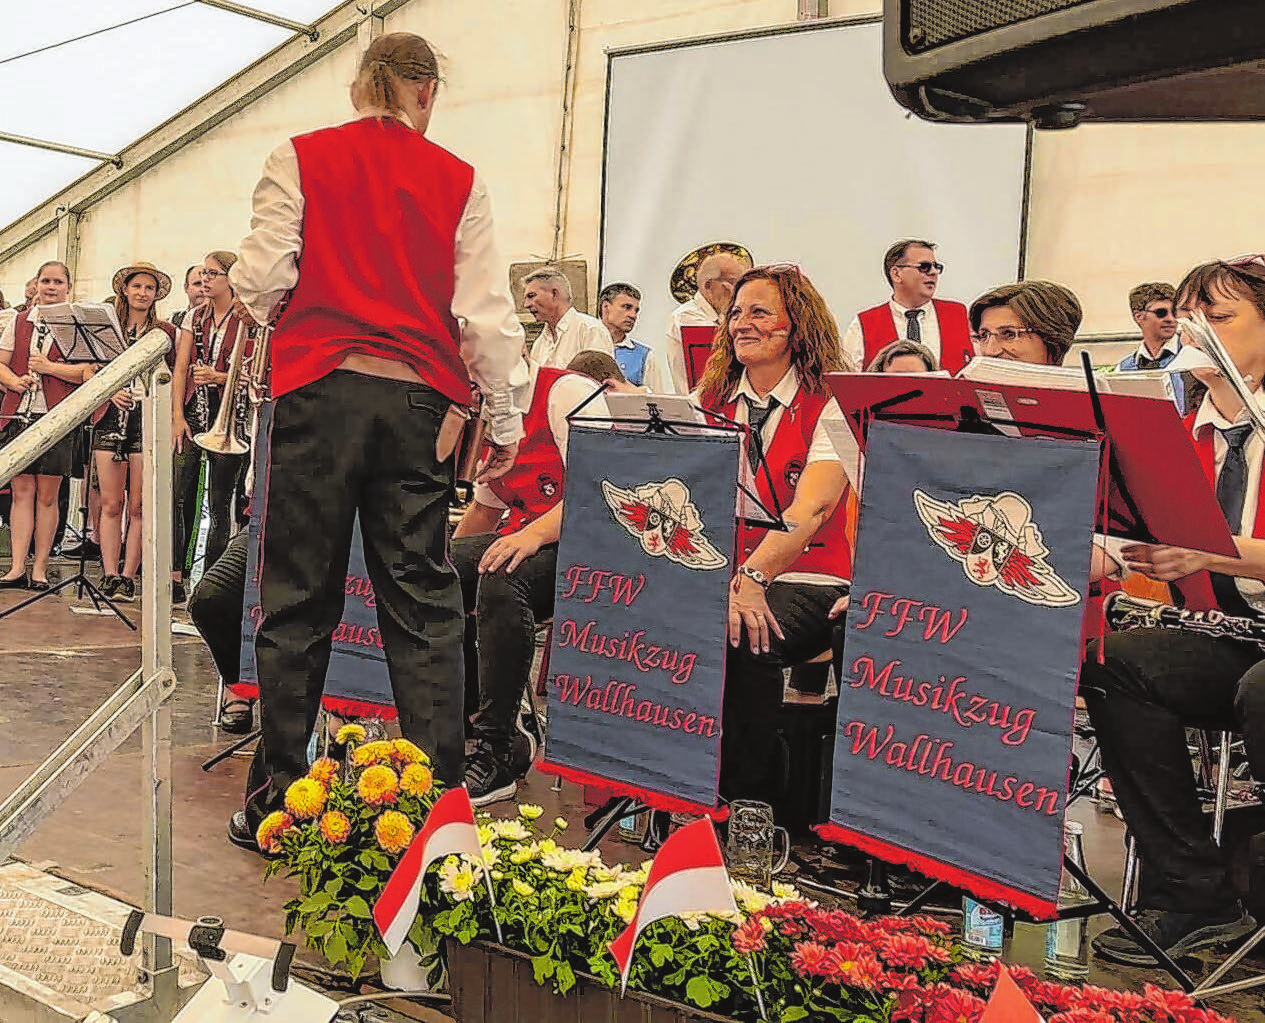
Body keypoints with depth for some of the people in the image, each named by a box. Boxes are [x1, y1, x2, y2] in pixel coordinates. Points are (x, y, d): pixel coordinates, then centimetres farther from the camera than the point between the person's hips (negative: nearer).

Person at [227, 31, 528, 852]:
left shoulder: (301, 159, 4)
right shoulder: (458, 179, 7)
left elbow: (261, 282, -1)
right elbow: (487, 313, 4)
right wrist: (505, 419, 12)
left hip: (319, 391, 0)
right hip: (419, 401, 1)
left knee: (300, 600, 7)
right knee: (424, 604, 5)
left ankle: (277, 799, 14)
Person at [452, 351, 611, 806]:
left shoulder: (568, 392, -9)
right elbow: (485, 507, 26)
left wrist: (534, 533, -31)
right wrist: (446, 561, 14)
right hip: (524, 539, 8)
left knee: (502, 578, -36)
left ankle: (496, 753, -27)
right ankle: (467, 720, -5)